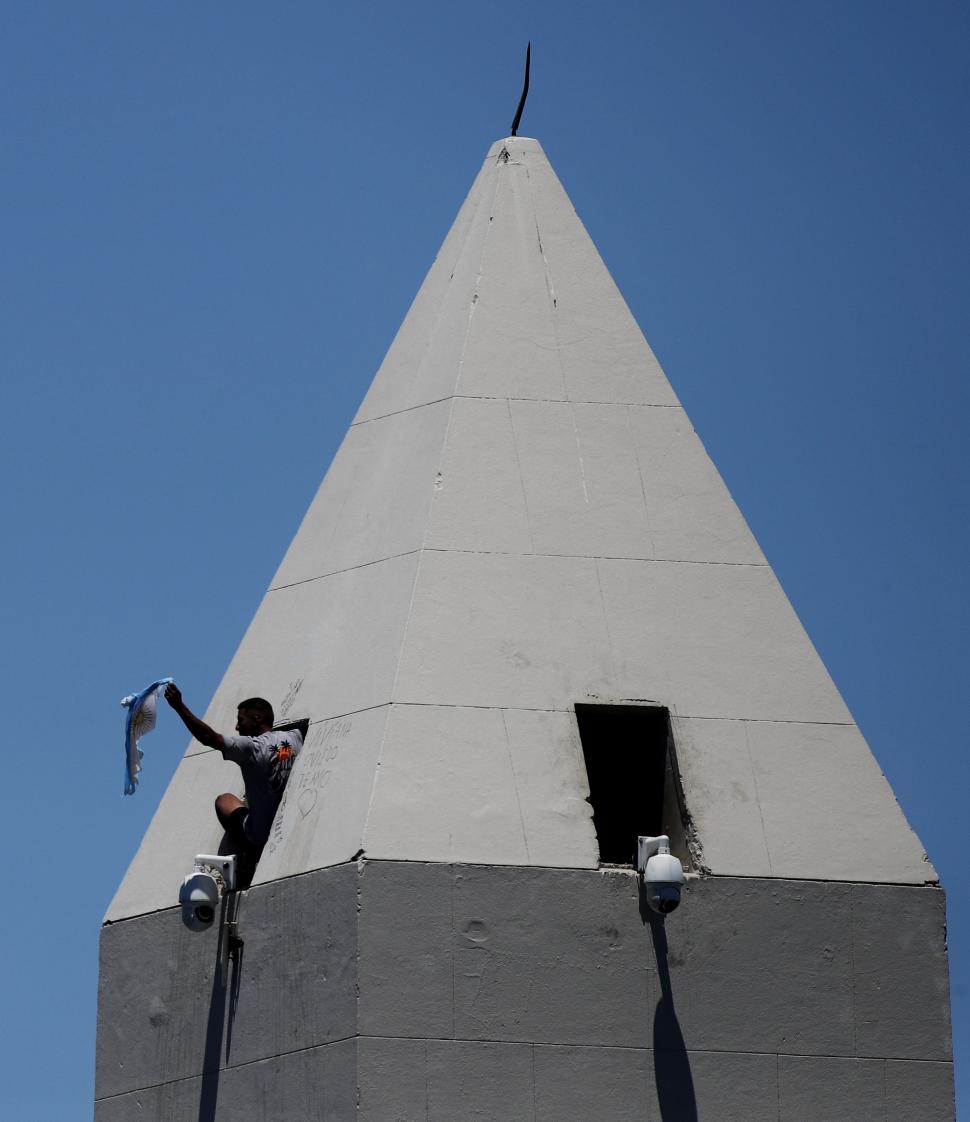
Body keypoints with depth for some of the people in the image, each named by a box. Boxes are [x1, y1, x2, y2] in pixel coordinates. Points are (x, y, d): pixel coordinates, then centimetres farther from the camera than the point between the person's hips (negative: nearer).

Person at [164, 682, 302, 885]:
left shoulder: (251, 747, -17)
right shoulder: (293, 738, 0)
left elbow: (209, 737, -24)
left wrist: (179, 706, -21)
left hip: (261, 838, -5)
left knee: (224, 800, 23)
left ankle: (247, 857, 11)